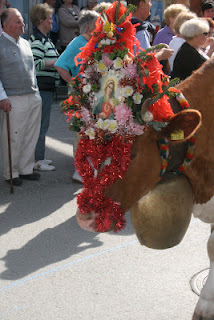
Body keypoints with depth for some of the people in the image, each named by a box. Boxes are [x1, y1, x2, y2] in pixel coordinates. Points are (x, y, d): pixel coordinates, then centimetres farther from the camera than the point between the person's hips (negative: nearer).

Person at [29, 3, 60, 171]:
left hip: (47, 87, 11)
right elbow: (36, 63, -23)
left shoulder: (45, 39, 18)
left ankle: (39, 156, 24)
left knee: (42, 123, 15)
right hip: (42, 87, -11)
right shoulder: (37, 40, -15)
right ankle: (37, 160, 1)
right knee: (41, 124, -5)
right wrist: (57, 62, -16)